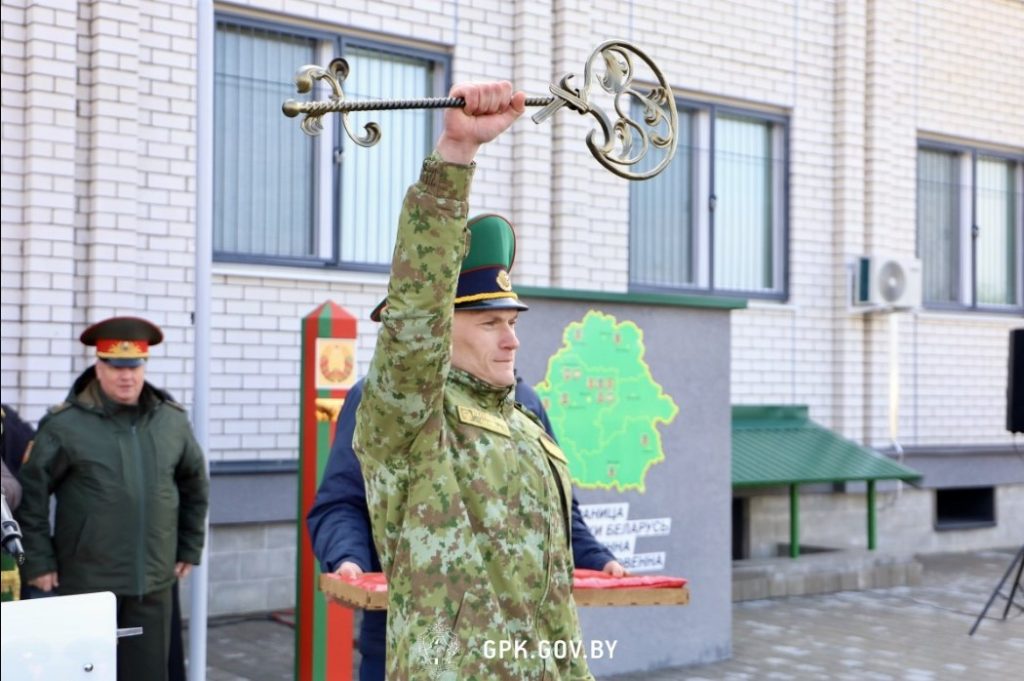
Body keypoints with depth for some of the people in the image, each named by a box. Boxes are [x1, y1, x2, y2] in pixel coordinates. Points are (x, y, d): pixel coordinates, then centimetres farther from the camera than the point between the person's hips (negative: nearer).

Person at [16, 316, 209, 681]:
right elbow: (30, 494, -4)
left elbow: (195, 484, 16)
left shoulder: (172, 420, 5)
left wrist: (190, 548, 15)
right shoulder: (65, 425, -7)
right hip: (86, 583, -3)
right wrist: (37, 561, -6)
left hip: (153, 583, 3)